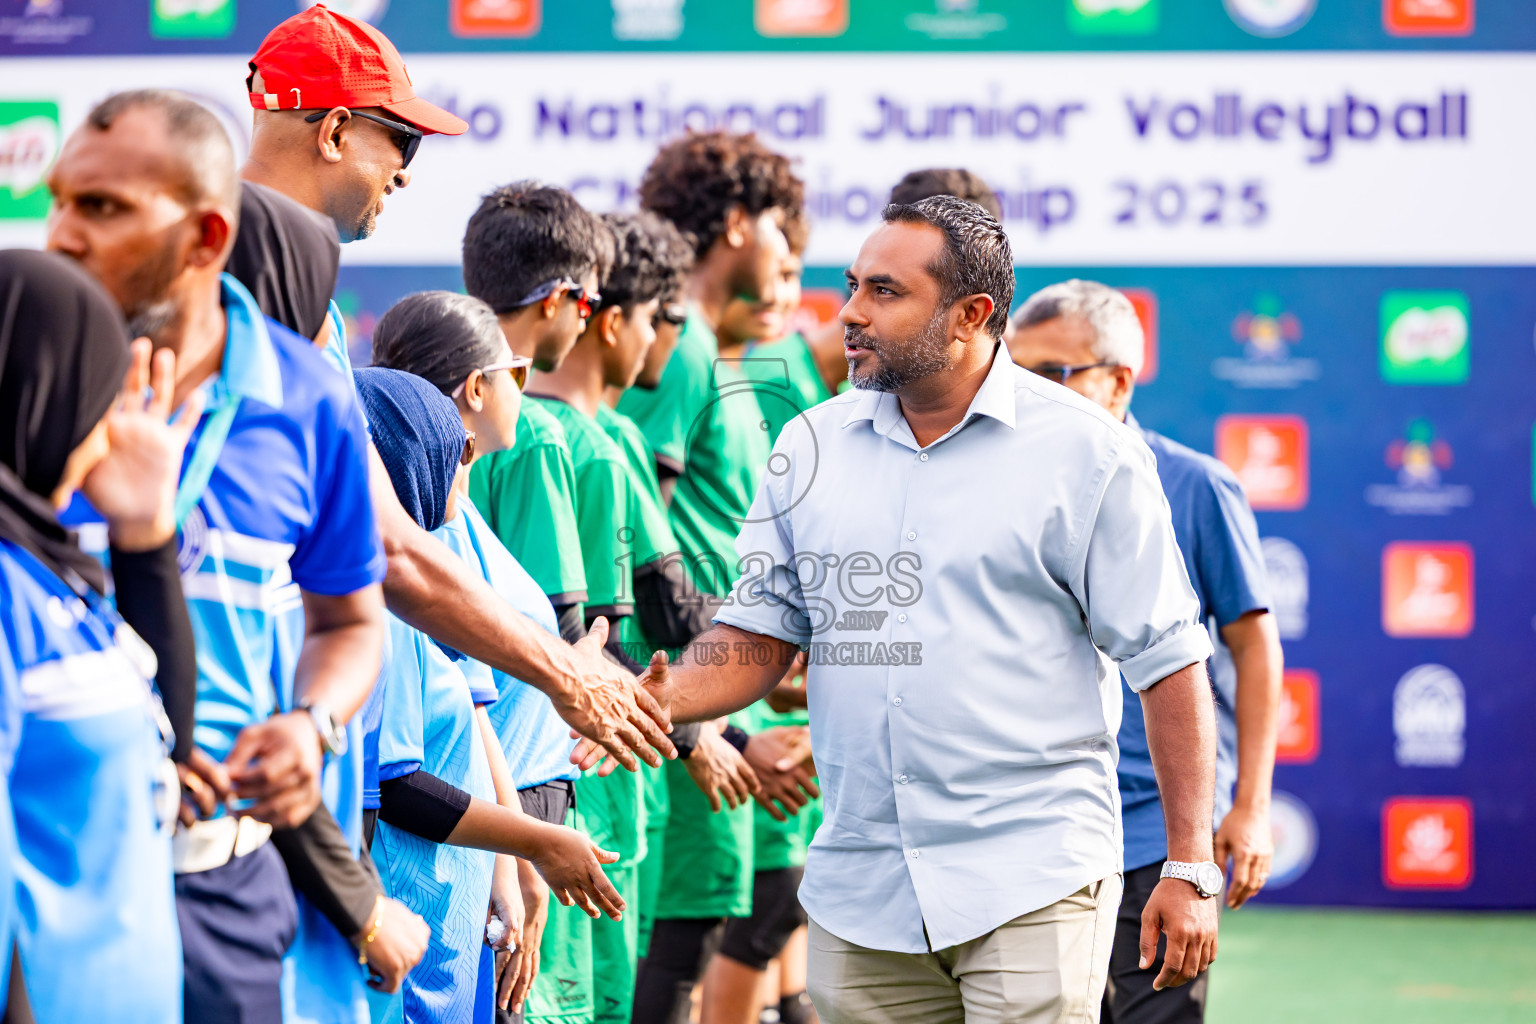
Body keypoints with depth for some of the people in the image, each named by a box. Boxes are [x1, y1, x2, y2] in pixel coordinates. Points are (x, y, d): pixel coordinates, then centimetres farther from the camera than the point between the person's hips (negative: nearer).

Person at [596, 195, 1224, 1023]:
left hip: (1031, 887, -4)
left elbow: (1168, 660, -3)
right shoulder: (813, 446, 10)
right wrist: (664, 698, -10)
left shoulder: (1084, 450, -3)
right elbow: (759, 635, 13)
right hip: (859, 886, 4)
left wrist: (1190, 868, -6)